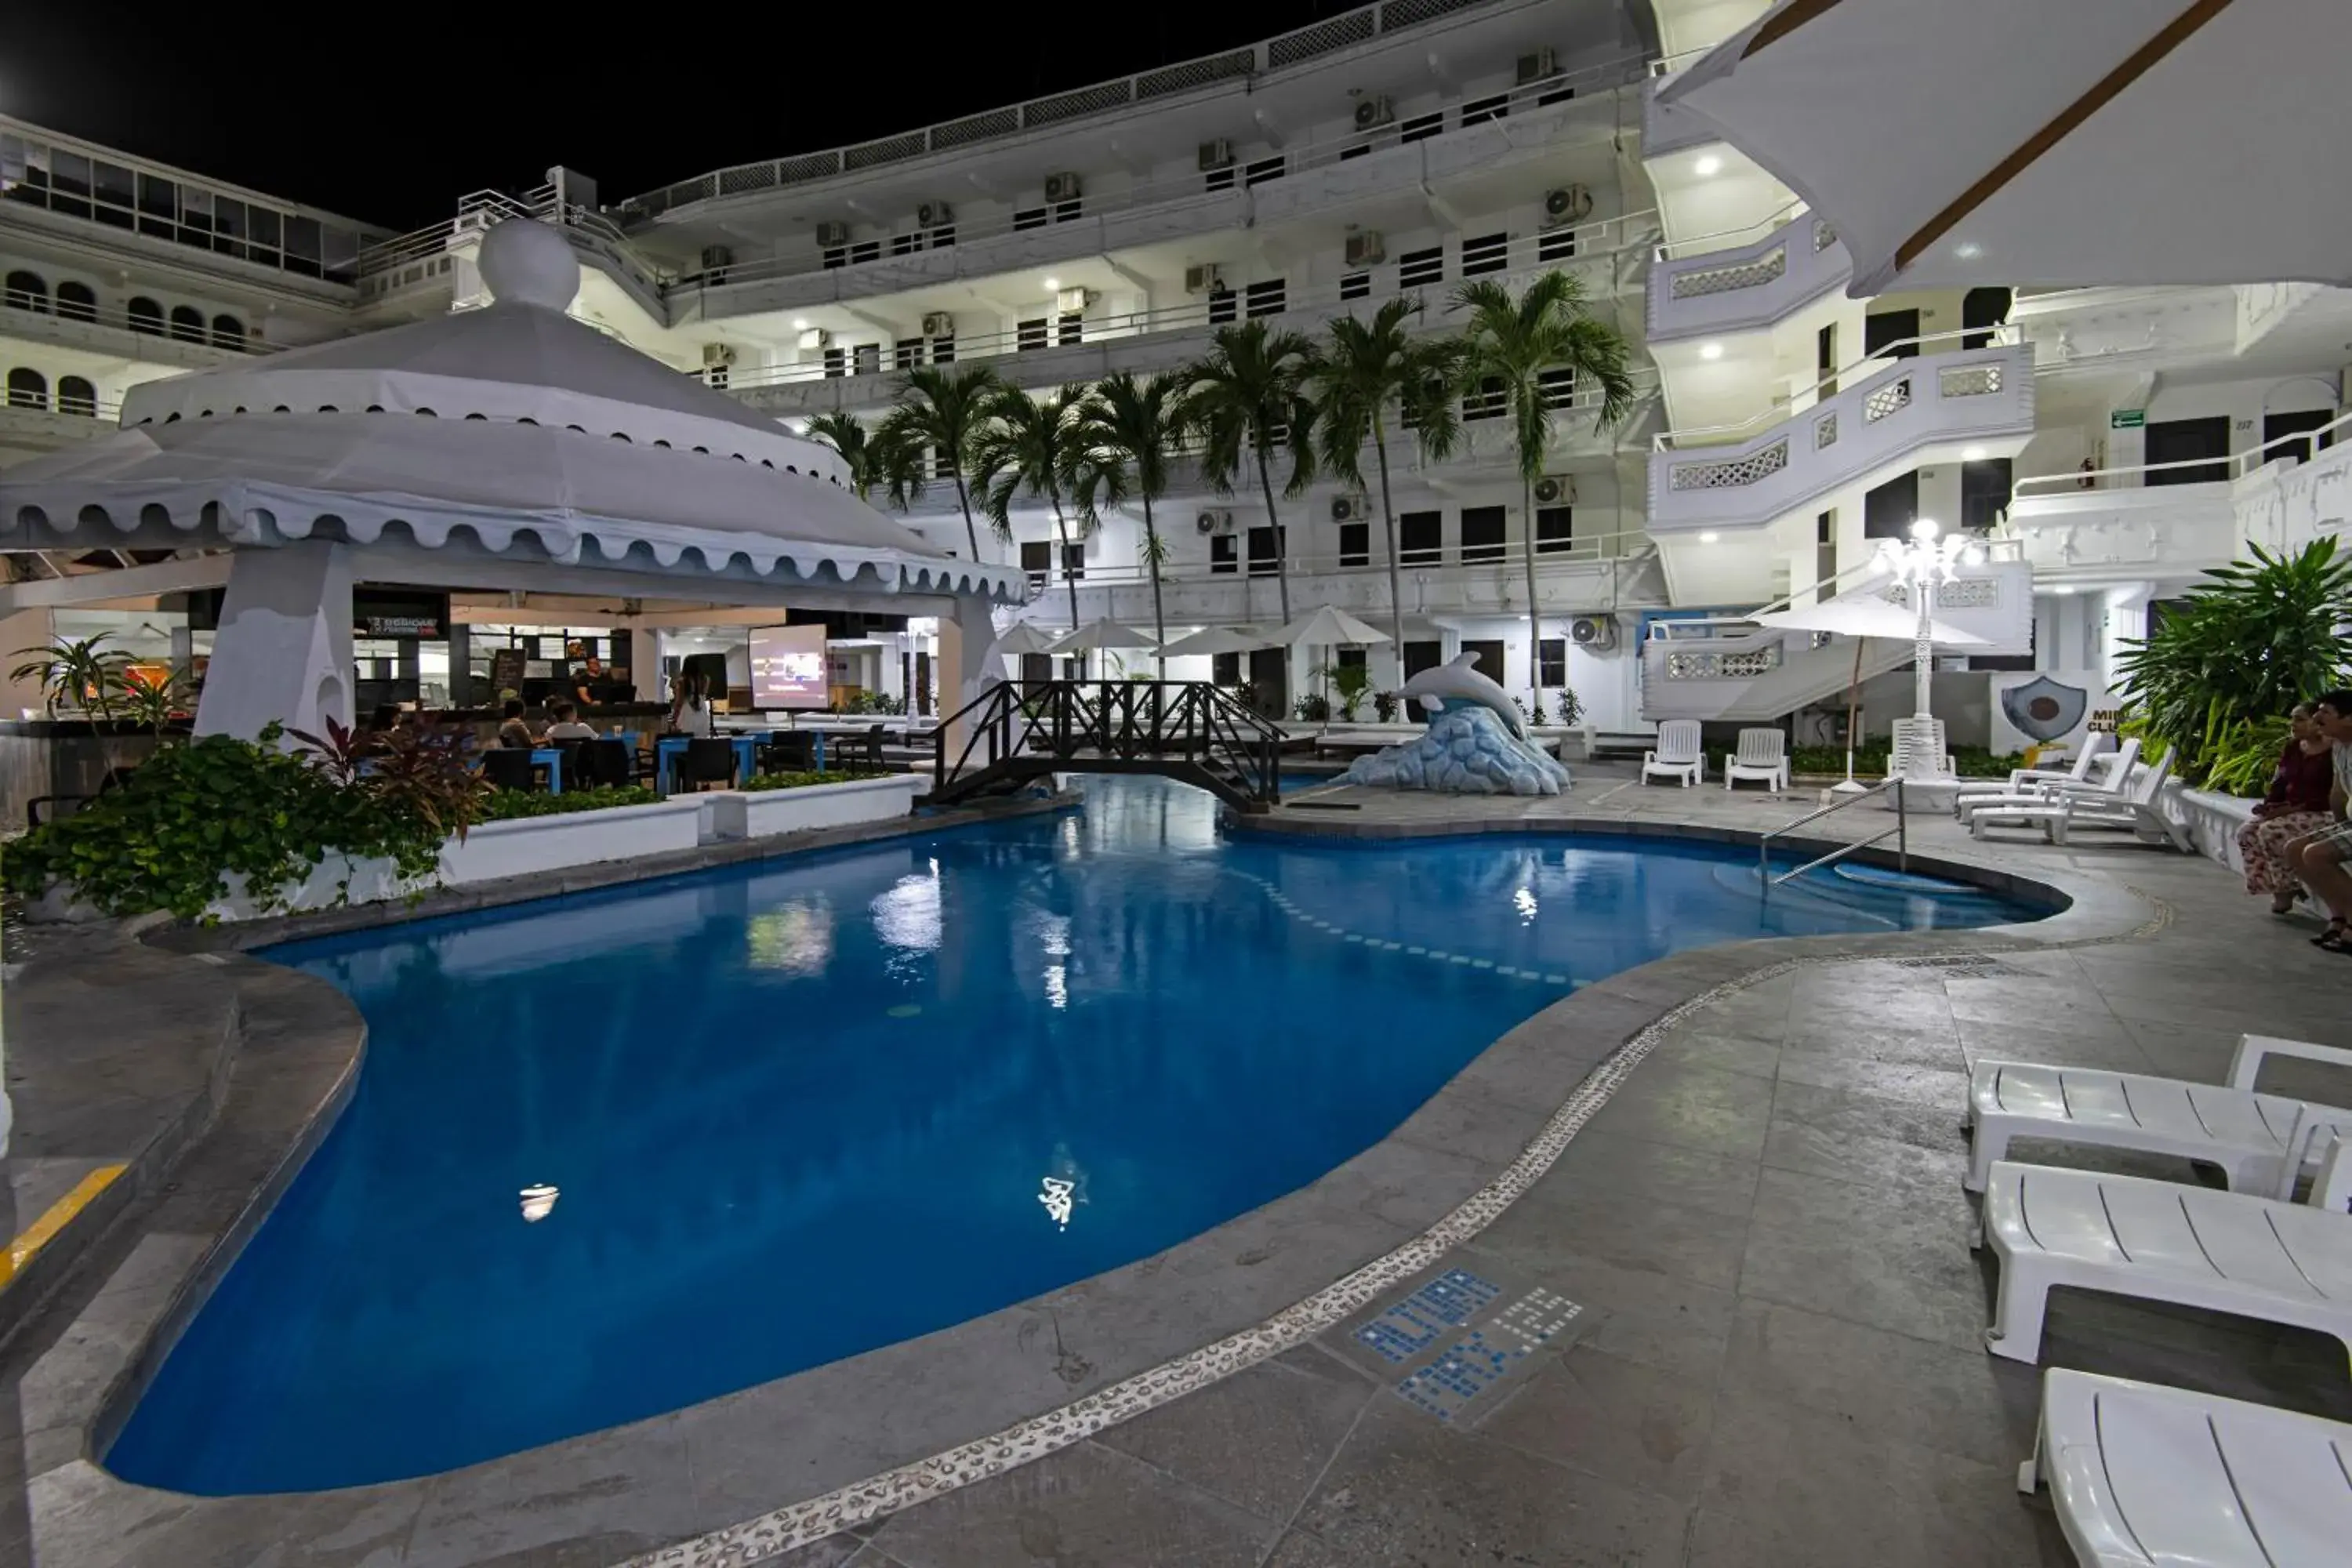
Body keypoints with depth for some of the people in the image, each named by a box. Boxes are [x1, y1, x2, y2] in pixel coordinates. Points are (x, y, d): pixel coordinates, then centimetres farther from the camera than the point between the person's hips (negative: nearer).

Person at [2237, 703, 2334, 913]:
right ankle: (2279, 887, -9)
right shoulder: (2293, 748, 11)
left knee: (2270, 832, -29)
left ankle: (2286, 889, -13)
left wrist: (2293, 808, -22)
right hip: (2288, 811, 8)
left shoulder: (2332, 752, -12)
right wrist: (2269, 804, -6)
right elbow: (2280, 782, 13)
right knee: (2246, 833, -15)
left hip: (2320, 814, -8)